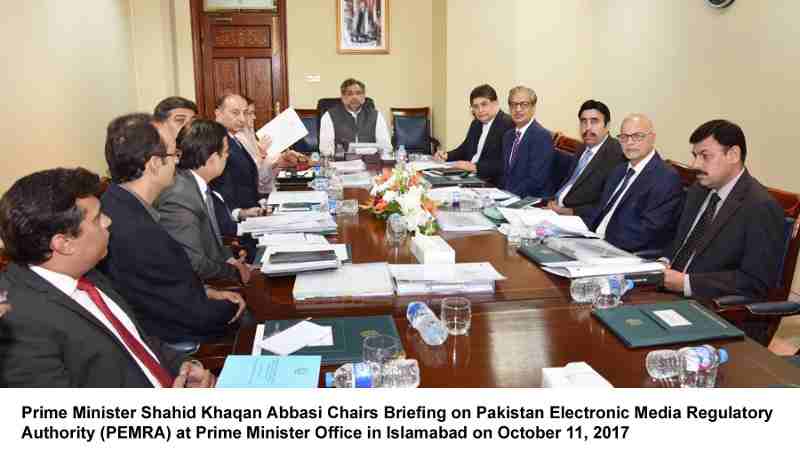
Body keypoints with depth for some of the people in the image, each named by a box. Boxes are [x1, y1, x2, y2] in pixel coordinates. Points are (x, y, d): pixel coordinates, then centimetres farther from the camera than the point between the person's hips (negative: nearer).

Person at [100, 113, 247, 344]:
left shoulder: (117, 203, -6)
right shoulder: (139, 235, -33)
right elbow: (197, 315, -22)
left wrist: (207, 293, -2)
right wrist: (232, 307, -4)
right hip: (177, 341, -8)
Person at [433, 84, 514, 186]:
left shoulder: (509, 124, -13)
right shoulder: (476, 124, 15)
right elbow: (464, 149, 25)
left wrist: (475, 167, -25)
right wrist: (446, 156, 6)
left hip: (493, 184, -8)